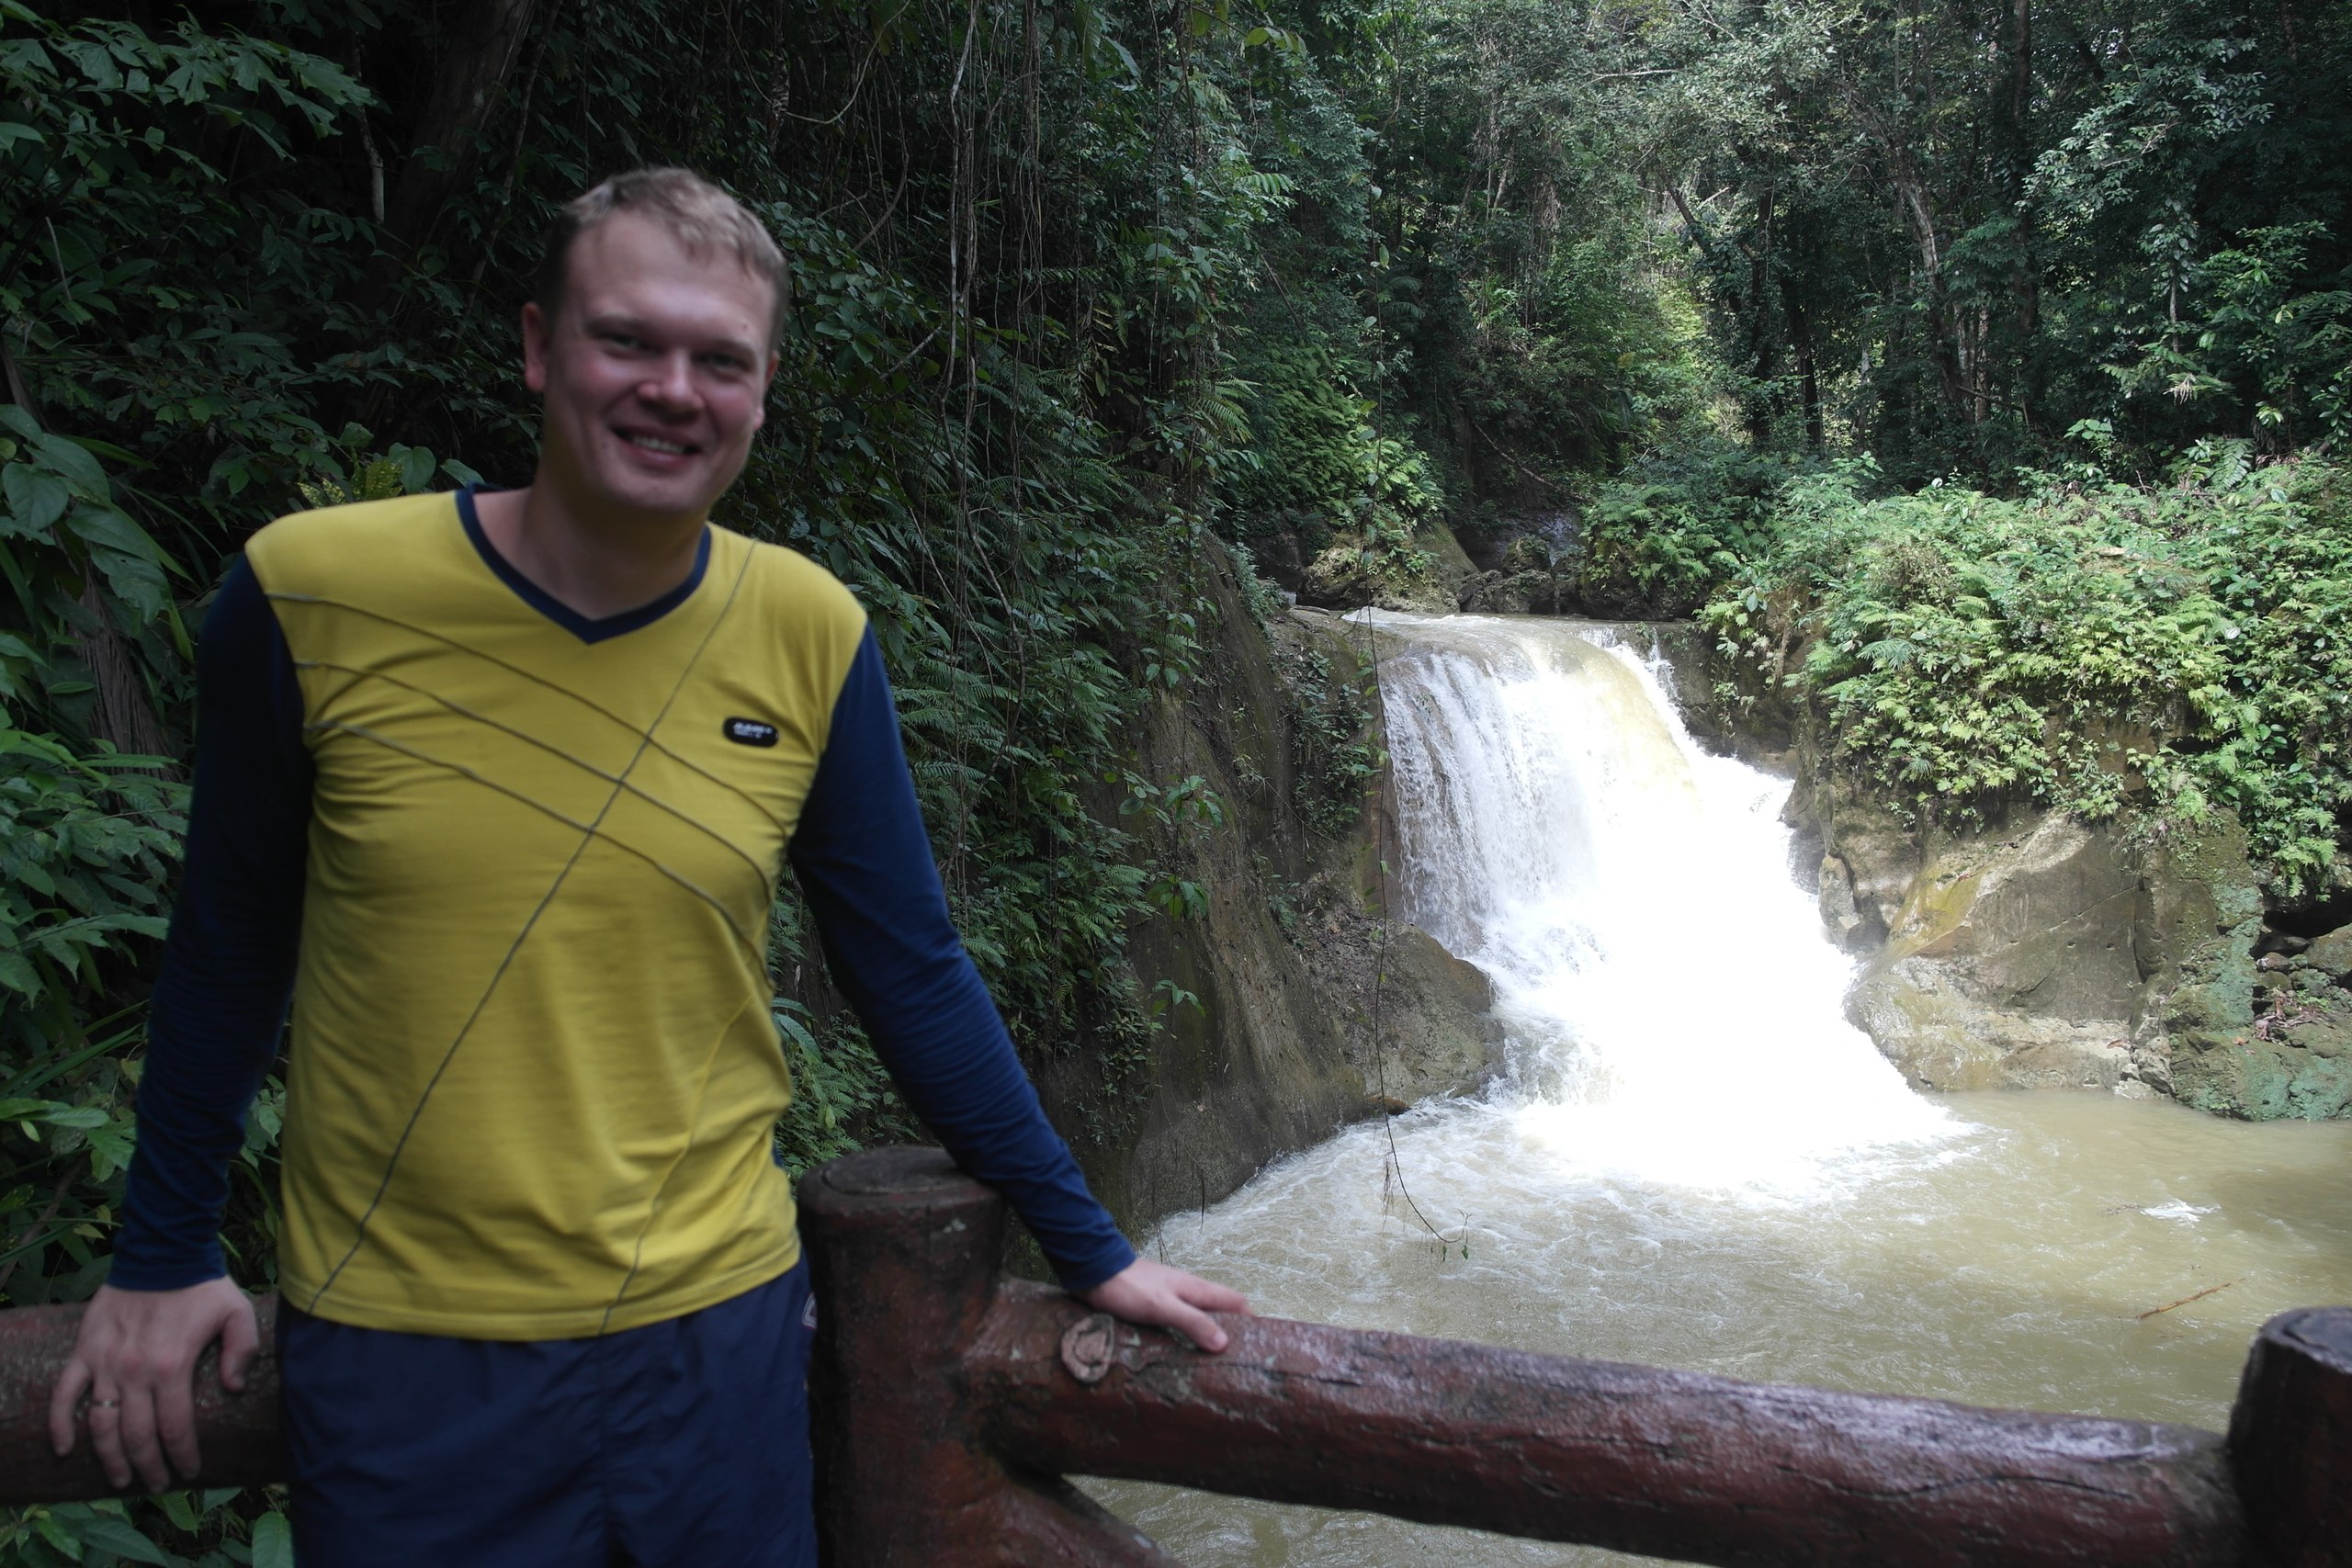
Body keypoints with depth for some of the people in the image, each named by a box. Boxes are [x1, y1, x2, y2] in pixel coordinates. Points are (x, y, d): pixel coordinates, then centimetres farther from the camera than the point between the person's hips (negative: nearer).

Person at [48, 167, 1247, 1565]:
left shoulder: (810, 638, -8)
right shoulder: (310, 596, -12)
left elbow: (912, 972, 0)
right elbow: (230, 950, 2)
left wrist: (1089, 1247, 3)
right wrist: (163, 1258, 9)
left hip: (717, 1322, 2)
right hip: (398, 1347, -1)